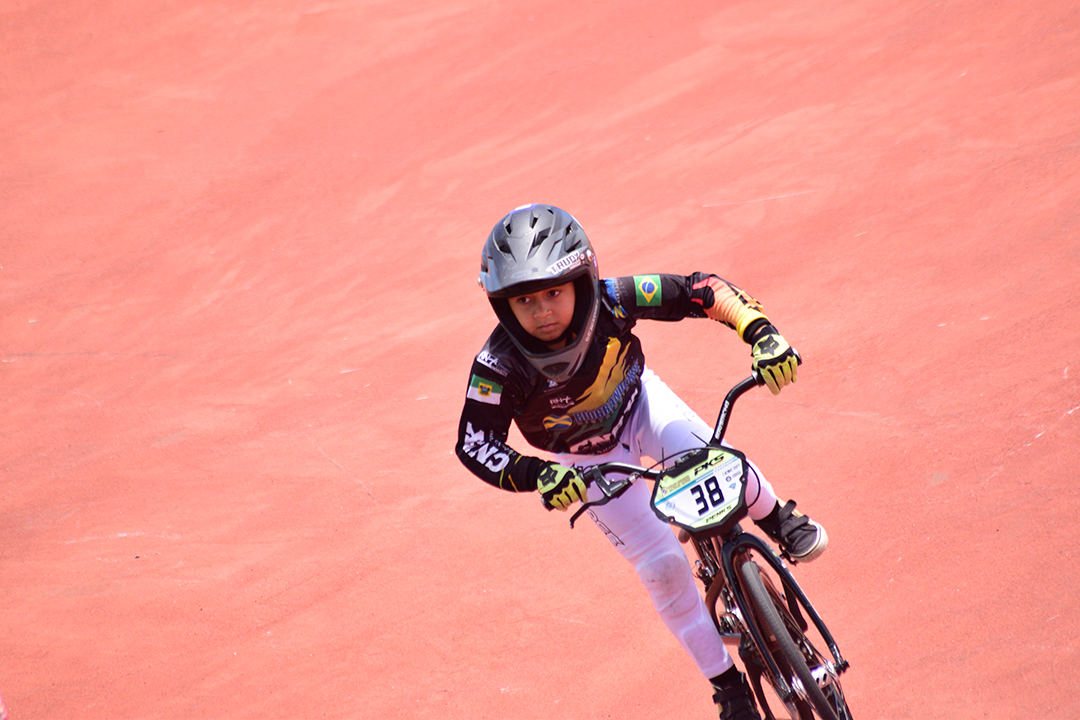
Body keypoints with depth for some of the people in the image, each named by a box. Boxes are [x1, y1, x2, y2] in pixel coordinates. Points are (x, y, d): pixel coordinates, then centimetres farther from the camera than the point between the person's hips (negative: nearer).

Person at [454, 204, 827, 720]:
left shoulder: (612, 301, -35)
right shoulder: (501, 366, -37)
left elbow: (705, 290, -29)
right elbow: (474, 444, -33)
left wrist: (761, 334, -43)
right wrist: (539, 475, -49)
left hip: (638, 404, 1)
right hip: (588, 458, -1)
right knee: (661, 566, -5)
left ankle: (778, 520, 8)